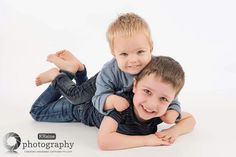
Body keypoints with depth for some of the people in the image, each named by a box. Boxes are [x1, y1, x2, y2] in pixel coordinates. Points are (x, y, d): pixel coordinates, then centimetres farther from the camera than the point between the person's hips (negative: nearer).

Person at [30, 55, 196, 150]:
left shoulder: (161, 112, -34)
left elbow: (190, 119, -17)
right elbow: (103, 141, -57)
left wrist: (174, 131, -38)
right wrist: (146, 139, -53)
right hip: (81, 106, -5)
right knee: (37, 111, 21)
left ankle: (77, 68, 41)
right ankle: (59, 76, 28)